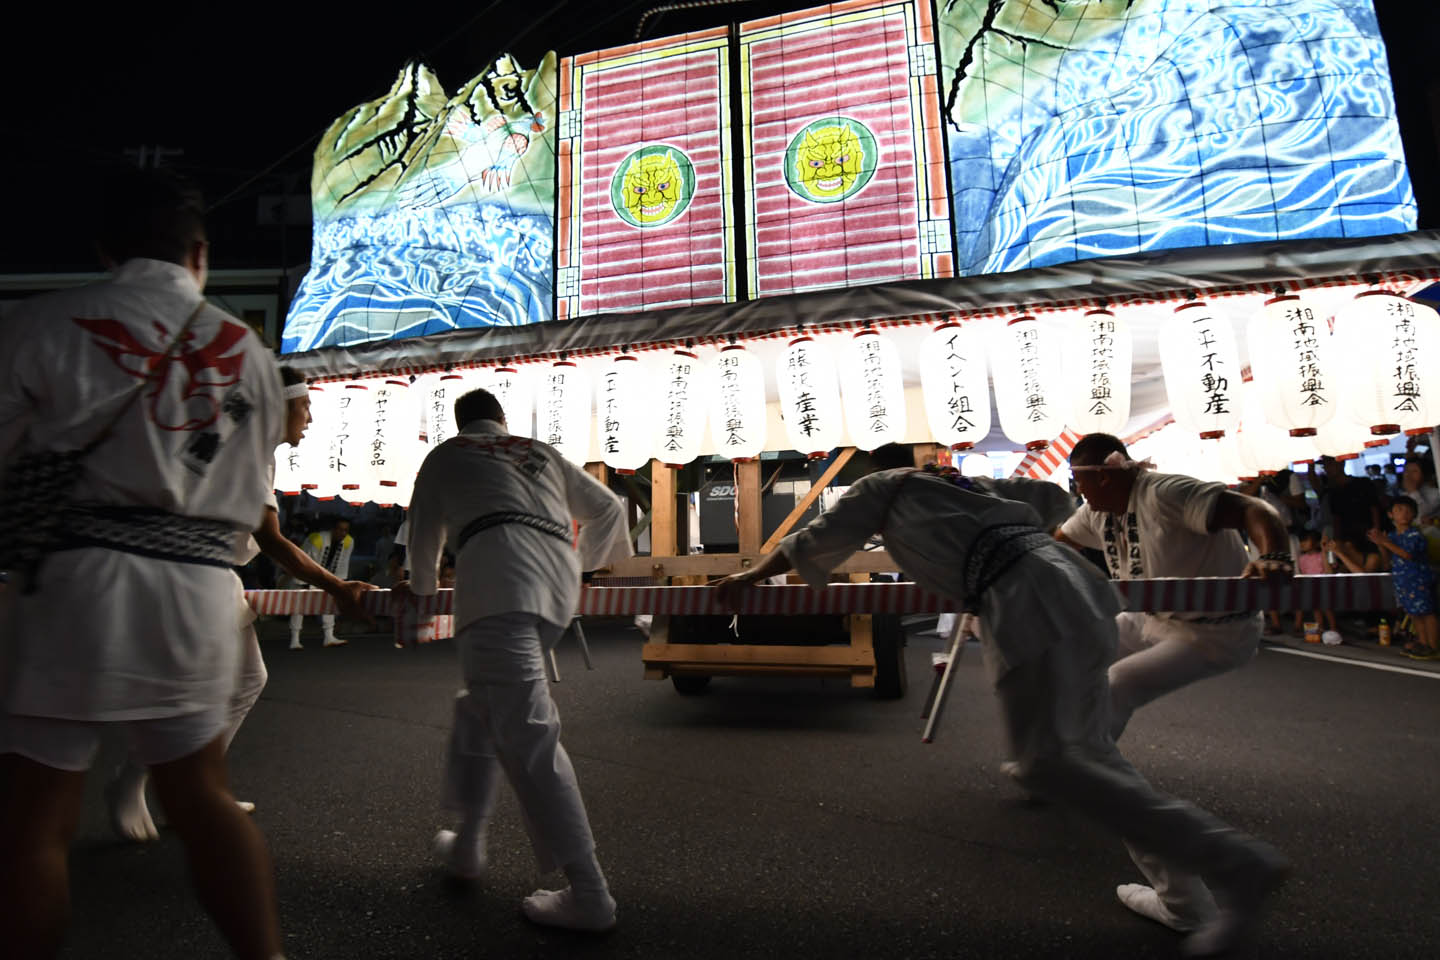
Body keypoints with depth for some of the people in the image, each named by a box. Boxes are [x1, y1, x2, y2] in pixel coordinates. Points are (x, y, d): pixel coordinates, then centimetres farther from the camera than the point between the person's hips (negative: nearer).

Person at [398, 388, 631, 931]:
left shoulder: (446, 454, 25)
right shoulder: (543, 453, 32)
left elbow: (424, 532, 32)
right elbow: (607, 507, 35)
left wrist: (421, 585, 52)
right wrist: (588, 561, 51)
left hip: (498, 579, -5)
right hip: (559, 584, 6)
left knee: (526, 734, -9)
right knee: (483, 706, 24)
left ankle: (589, 896, -10)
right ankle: (466, 844, 31)